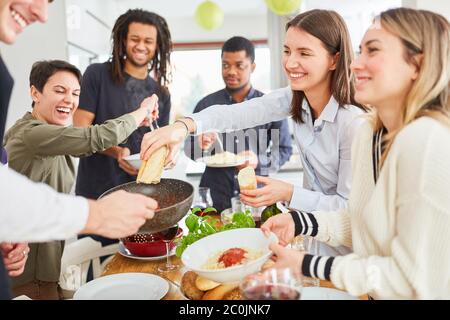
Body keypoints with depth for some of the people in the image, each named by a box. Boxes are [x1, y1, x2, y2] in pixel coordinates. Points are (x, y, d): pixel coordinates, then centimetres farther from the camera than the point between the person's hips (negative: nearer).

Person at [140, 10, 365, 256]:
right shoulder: (293, 99, -9)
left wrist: (288, 194, -30)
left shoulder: (353, 122, -28)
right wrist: (184, 126, -36)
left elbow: (350, 205, -22)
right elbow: (237, 113, -20)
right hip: (309, 221, 5)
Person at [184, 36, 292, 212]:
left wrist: (259, 161, -17)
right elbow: (189, 150, 6)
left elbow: (284, 150, 1)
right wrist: (200, 146, -16)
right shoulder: (206, 104, 1)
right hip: (213, 199, 1)